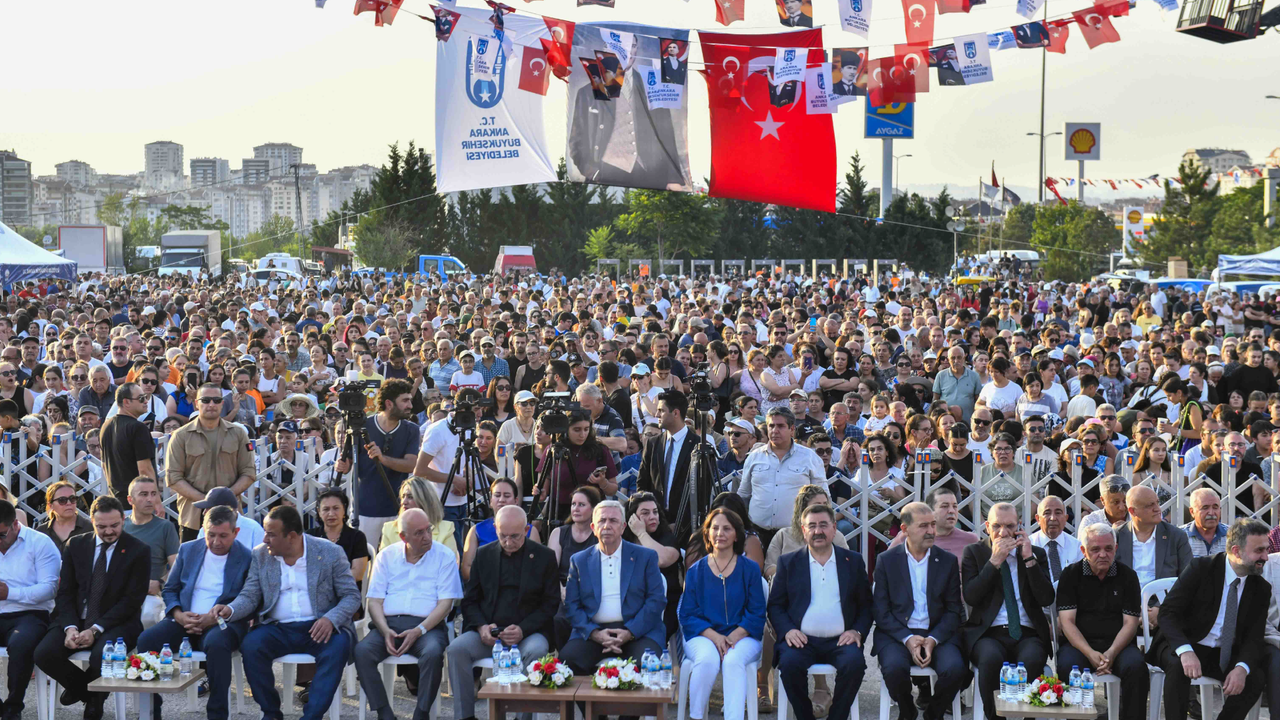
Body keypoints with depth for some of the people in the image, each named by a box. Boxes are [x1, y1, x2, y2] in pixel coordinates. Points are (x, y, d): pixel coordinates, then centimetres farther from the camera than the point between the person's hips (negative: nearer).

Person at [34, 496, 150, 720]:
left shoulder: (139, 551, -3)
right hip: (76, 620, 4)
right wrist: (70, 627, -13)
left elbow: (132, 600, -8)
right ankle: (87, 691, 6)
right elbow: (65, 592, 6)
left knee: (101, 655, -35)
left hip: (117, 623, -4)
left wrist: (95, 630, -17)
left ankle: (95, 701, 0)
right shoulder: (76, 545, 8)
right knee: (44, 653, -23)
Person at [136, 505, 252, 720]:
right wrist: (179, 616, -6)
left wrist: (212, 619, -18)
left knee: (216, 643, -40)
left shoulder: (247, 559, -1)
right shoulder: (187, 550, 12)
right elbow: (169, 589, 16)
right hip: (185, 620, 4)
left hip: (223, 623, -4)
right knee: (146, 639, -24)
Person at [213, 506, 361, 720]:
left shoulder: (330, 552, -1)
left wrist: (331, 619, -20)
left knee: (338, 646, -33)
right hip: (278, 629, 2)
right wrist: (230, 610, -15)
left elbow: (351, 595, -1)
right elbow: (249, 596, 8)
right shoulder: (260, 555, 8)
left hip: (319, 628, -2)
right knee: (250, 645, -27)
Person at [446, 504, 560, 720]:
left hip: (528, 632, -2)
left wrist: (522, 630, -15)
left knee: (536, 651, -36)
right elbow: (469, 600, 11)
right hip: (488, 633, 2)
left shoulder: (544, 556, 4)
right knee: (457, 647, -26)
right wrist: (481, 626, -10)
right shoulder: (483, 555, 12)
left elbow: (551, 604, 1)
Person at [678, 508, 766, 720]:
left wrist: (735, 636, -14)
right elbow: (688, 615, 6)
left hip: (742, 636, 0)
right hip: (703, 636, 0)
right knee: (708, 659, -33)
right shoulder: (696, 571, 11)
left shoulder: (750, 569, 8)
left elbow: (757, 614, 4)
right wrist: (714, 636, -12)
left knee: (733, 660, -34)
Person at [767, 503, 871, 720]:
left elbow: (866, 605, 14)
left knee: (855, 662, -31)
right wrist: (787, 630, -9)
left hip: (840, 640, 0)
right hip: (802, 640, 0)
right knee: (789, 663, -32)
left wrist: (857, 631, -5)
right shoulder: (788, 562, 12)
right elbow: (775, 605, 10)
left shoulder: (853, 561, 13)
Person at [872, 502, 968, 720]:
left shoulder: (949, 561, 8)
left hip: (937, 634, 1)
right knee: (894, 668, -32)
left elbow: (953, 611, 6)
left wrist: (933, 640, -12)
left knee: (955, 668, -28)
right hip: (897, 634, -1)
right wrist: (907, 639, -14)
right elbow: (880, 610, 0)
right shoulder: (886, 560, 5)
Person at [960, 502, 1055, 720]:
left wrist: (1029, 559, -5)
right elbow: (970, 597, -4)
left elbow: (1046, 599, 1)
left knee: (1031, 660, -34)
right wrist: (995, 561, -8)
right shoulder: (974, 552, 12)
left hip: (1027, 634, 1)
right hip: (988, 634, -1)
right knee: (991, 658, -36)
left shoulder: (1036, 554, 15)